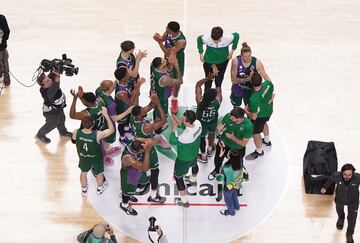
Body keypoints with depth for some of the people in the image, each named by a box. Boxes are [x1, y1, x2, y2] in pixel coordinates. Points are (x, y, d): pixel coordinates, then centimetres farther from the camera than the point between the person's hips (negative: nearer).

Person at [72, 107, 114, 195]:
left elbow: (73, 140, -8)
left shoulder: (76, 132, -33)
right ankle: (99, 189, 56)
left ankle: (84, 190, 56)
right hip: (96, 158, -2)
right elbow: (111, 129, -27)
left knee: (83, 172, 32)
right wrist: (106, 114, -29)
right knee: (99, 173, 30)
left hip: (83, 158, 2)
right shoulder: (97, 135, -41)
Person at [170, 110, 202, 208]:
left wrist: (174, 126, -29)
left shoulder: (186, 136, -47)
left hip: (184, 158, -7)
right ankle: (193, 180, 71)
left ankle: (184, 201, 30)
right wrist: (178, 122, -20)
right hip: (194, 152, 7)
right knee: (194, 164, 38)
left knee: (178, 177, 17)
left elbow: (173, 141, -29)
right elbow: (187, 126, -5)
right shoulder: (198, 123, -28)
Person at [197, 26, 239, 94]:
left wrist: (232, 51, -5)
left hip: (222, 62, 1)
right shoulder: (206, 39, -31)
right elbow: (199, 39, -7)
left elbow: (236, 35, -8)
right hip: (209, 62, -1)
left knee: (218, 83, 13)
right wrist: (201, 54, -5)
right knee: (208, 83, 5)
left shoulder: (228, 39, -30)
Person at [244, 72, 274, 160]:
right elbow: (271, 93, -6)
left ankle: (259, 152, 46)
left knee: (255, 133, 20)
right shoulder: (268, 83, -31)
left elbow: (253, 117, -30)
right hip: (269, 110, 6)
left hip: (260, 116, -6)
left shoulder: (253, 99, -44)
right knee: (264, 123, 37)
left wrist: (246, 111, -14)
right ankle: (267, 141, 64)